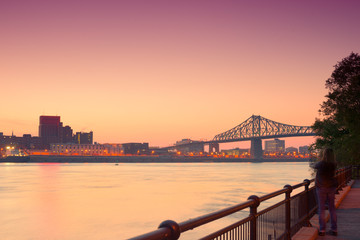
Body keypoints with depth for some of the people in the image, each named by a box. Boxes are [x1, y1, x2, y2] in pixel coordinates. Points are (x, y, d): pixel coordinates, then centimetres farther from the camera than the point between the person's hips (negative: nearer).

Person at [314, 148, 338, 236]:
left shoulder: (321, 164, -14)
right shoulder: (334, 165, -6)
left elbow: (315, 166, 7)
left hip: (321, 187, -3)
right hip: (331, 187, 3)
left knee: (321, 208, 2)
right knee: (332, 208, 10)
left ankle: (322, 230, 4)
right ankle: (334, 229, 14)